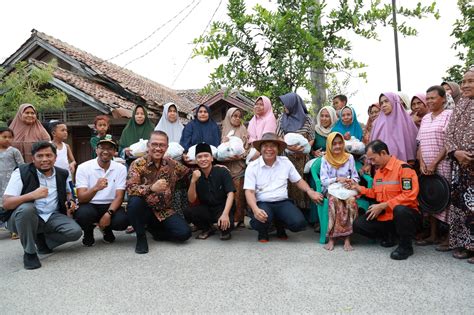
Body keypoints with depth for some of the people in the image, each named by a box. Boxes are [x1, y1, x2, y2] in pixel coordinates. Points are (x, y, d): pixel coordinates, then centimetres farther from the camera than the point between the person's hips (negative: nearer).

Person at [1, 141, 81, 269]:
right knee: (26, 208, -38)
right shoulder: (21, 172, -10)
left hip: (52, 217, 4)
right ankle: (29, 252, -17)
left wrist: (70, 201, 1)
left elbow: (67, 192, 25)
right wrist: (32, 195, -34)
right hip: (25, 217, -3)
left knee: (75, 232, -21)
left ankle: (41, 240, 9)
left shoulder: (63, 174, 4)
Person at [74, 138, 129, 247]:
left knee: (122, 221, -29)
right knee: (83, 214, -35)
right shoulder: (83, 168, -8)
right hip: (90, 206, -1)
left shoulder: (121, 168, -3)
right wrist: (96, 188, -37)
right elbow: (81, 198, -16)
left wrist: (109, 213, -26)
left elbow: (119, 196, -7)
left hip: (111, 206, 1)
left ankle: (107, 229, 12)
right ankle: (88, 231, 5)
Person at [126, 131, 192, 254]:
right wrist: (151, 188, -41)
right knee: (134, 201, -35)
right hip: (144, 210, -3)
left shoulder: (172, 164, 2)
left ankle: (154, 229, 13)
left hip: (164, 212, 3)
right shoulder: (138, 164, -10)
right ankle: (141, 236, -8)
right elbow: (130, 189, -24)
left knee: (185, 233, -17)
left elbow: (189, 173, 16)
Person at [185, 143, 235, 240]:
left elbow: (230, 194, -19)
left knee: (225, 224, -34)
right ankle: (207, 229, 8)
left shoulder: (222, 172, -12)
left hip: (223, 208, -4)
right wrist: (193, 181, -22)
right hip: (206, 209, 4)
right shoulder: (196, 176, -1)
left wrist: (225, 214, -34)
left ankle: (225, 231, 7)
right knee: (188, 213, -23)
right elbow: (191, 200, -6)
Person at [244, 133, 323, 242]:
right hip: (262, 203, -3)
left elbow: (298, 180, 14)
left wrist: (310, 191, -6)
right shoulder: (252, 166, -3)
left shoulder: (285, 162, 6)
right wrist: (255, 209, -26)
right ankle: (263, 232, 5)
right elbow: (249, 192, -8)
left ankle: (280, 225, 15)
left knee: (299, 223, -22)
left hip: (283, 202, 3)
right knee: (261, 220, -36)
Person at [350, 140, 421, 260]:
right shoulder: (378, 171, 9)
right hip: (385, 216, 7)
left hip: (406, 215, -7)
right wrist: (360, 188, 3)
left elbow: (409, 196, -24)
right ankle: (388, 236, 12)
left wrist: (383, 206, -22)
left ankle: (405, 246, -16)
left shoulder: (403, 167, -17)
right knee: (358, 224, -9)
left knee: (400, 209, -41)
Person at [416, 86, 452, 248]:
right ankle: (433, 235, 18)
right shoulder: (425, 118, 15)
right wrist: (422, 162, -1)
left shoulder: (449, 115, -4)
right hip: (427, 167, 6)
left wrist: (434, 163, -15)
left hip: (443, 165, -6)